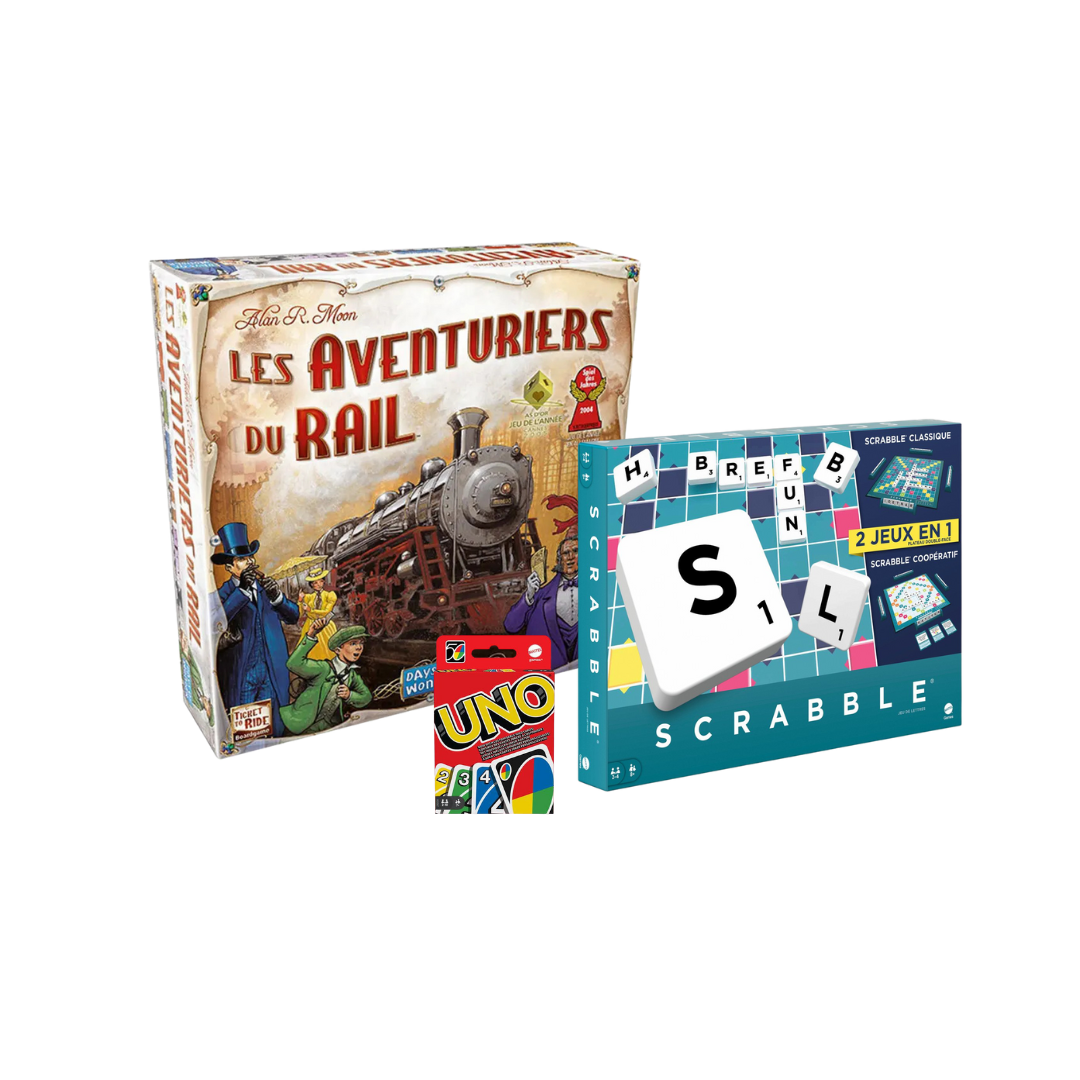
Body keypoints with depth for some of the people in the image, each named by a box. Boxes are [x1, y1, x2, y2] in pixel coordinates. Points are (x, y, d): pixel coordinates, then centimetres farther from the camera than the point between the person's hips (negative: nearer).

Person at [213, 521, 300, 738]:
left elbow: (293, 616, 3)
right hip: (241, 675, -3)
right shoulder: (224, 593, -3)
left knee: (276, 728, 5)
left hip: (273, 673, 3)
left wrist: (277, 596, -15)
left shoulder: (266, 586, 9)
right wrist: (242, 590, -26)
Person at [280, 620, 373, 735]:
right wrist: (310, 635, -45)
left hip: (328, 729, 6)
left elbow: (366, 697, 14)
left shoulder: (352, 674, 1)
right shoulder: (324, 668, -20)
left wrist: (349, 696, -8)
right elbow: (294, 664, -37)